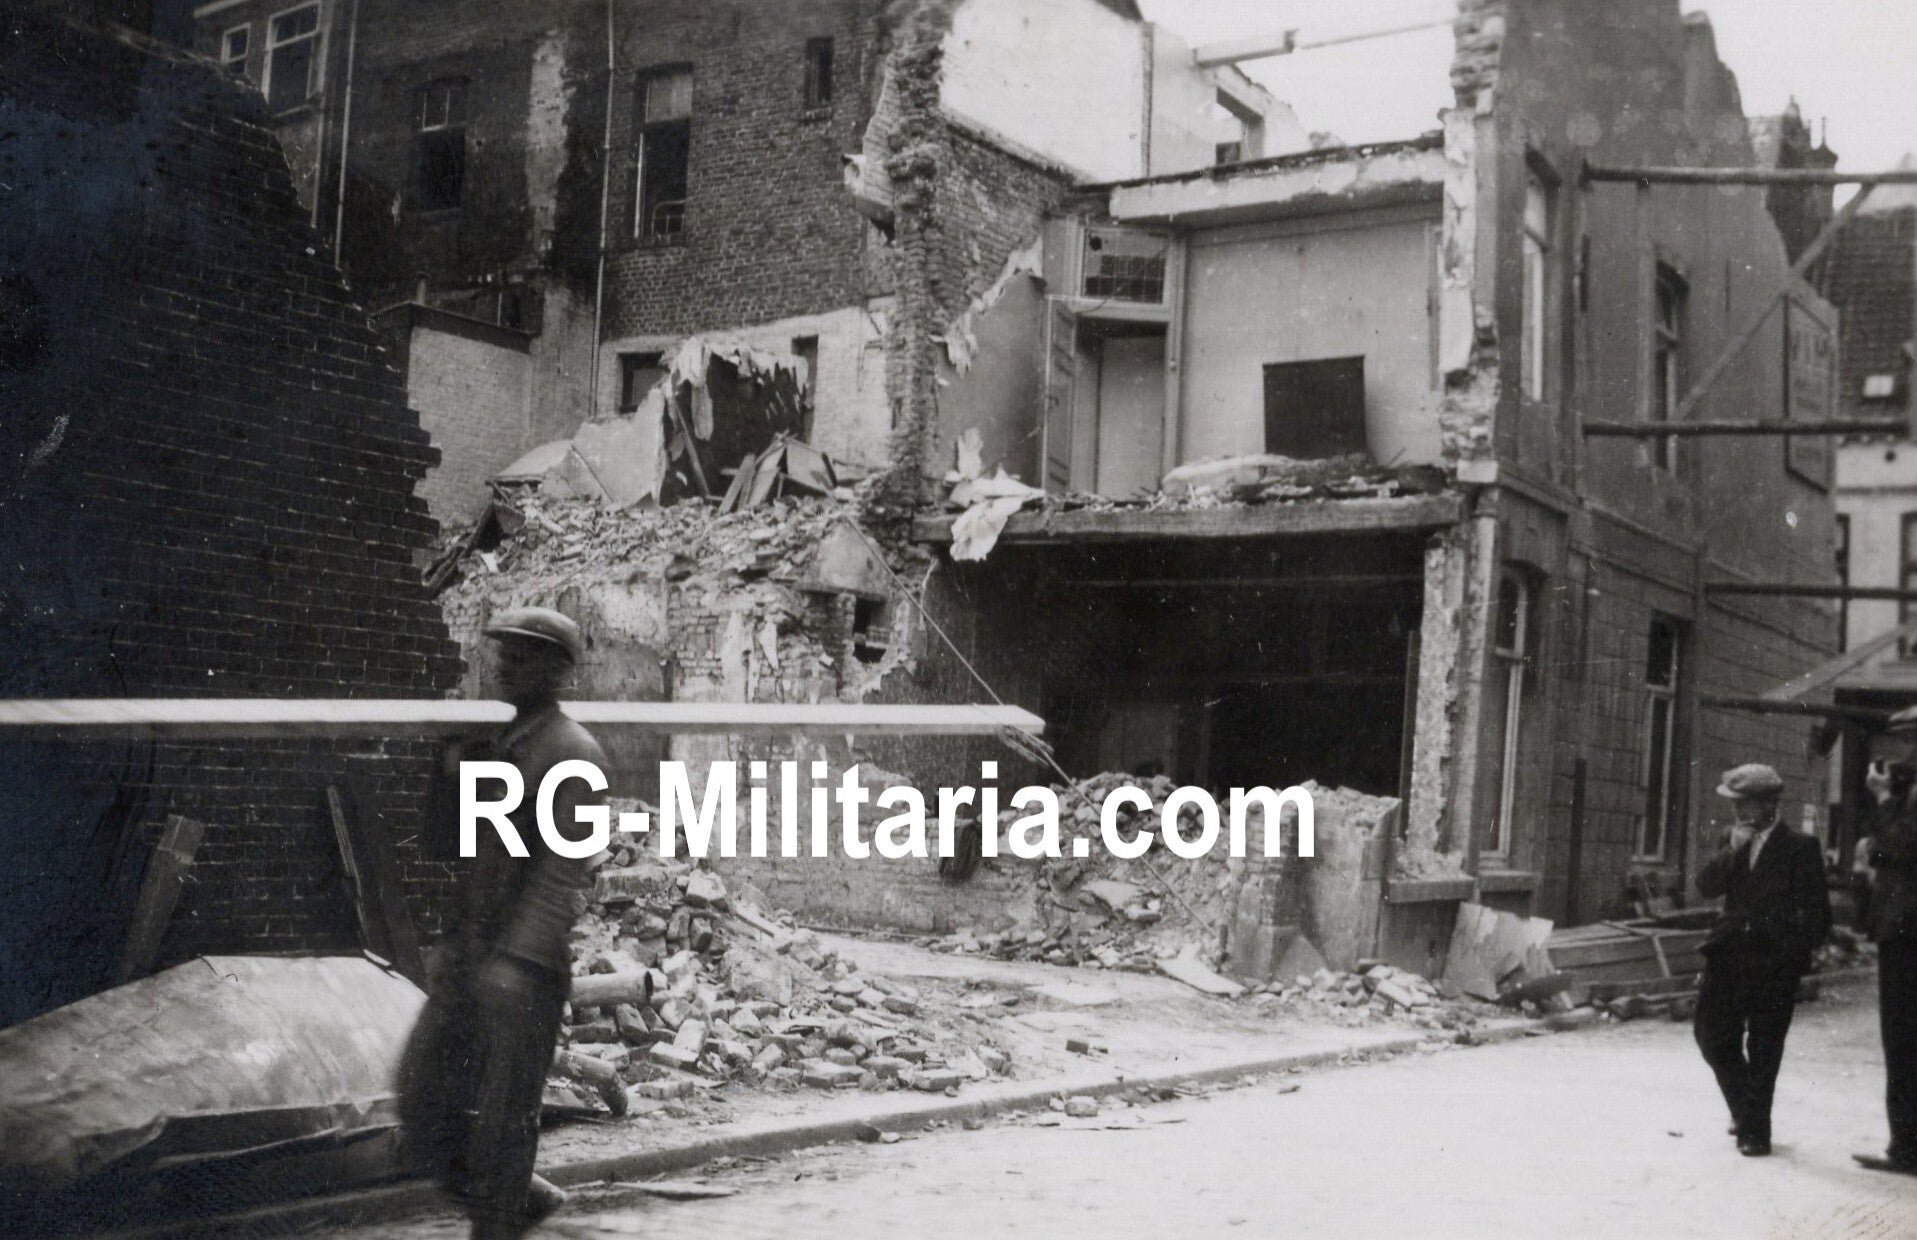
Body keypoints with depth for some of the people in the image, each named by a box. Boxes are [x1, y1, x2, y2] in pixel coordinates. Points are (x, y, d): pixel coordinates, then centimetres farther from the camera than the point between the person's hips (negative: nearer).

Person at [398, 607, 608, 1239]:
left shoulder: (574, 753, -9)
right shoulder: (492, 740, 13)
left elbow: (565, 871, -18)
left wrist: (516, 961, -27)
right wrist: (453, 779, -1)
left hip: (523, 970, -8)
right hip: (466, 951, 8)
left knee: (502, 1118, 1)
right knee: (423, 1093, 11)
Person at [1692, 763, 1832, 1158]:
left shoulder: (1800, 847, -6)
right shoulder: (1732, 840, 10)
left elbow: (1817, 913, -3)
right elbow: (1707, 885, -1)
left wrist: (1796, 951, -9)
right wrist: (1732, 849, -13)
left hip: (1775, 962, -5)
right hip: (1730, 954, 5)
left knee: (1763, 1050, 2)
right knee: (1712, 1035, 4)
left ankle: (1756, 1130, 14)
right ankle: (1745, 1108, 27)